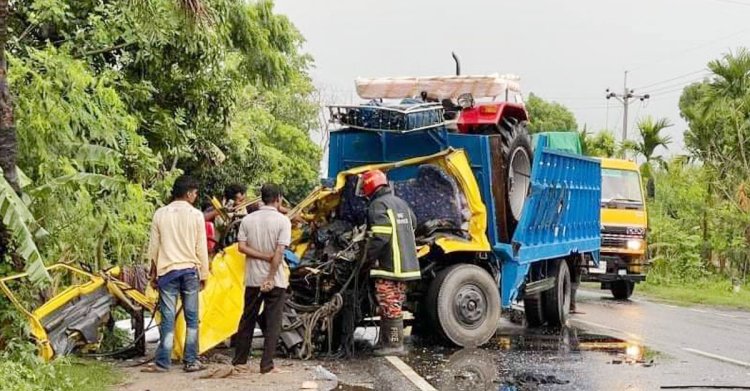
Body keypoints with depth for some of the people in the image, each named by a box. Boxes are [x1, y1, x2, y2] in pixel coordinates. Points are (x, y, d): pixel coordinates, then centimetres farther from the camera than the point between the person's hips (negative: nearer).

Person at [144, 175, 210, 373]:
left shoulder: (160, 214, 2)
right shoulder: (196, 215, -3)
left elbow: (154, 247, 6)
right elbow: (201, 248, -1)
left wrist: (153, 273, 15)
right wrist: (204, 274, 9)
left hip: (167, 271, 1)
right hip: (190, 270, -1)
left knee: (168, 318, 2)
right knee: (191, 318, 6)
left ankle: (163, 362, 2)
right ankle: (191, 361, 7)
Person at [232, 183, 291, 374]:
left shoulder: (248, 219, 3)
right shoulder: (282, 220, -9)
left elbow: (242, 247, -5)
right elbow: (279, 252, -16)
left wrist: (264, 256, -6)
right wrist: (270, 278, -15)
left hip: (252, 279, 4)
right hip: (275, 280, -4)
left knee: (247, 320, 14)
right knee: (272, 323, 2)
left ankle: (239, 360, 21)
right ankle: (267, 365, -1)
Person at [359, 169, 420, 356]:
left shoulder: (378, 205, -12)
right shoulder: (401, 203, 17)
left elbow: (380, 236, -21)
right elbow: (413, 224, 23)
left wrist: (369, 257, -10)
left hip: (389, 265, -9)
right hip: (405, 264, 9)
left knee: (390, 306, -4)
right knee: (395, 304, 13)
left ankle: (394, 344, -2)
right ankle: (387, 341, 20)